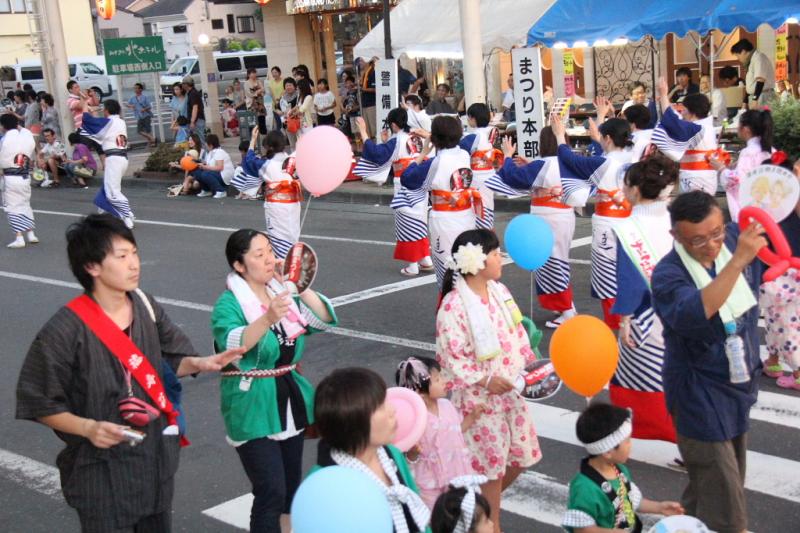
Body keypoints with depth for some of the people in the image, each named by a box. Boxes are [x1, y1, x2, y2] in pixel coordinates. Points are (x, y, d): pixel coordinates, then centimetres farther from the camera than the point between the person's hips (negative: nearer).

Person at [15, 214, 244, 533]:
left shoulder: (146, 307, -2)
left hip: (156, 456, 6)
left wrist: (200, 363, -10)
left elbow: (168, 364, 10)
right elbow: (41, 405, -12)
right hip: (102, 470, -6)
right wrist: (88, 428, -26)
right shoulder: (65, 331, -20)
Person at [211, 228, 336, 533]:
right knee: (272, 493, -10)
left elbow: (326, 320, 3)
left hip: (291, 404, 6)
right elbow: (233, 345, -31)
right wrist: (268, 318, -47)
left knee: (292, 487, 15)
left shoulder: (282, 292, 7)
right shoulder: (229, 304, -12)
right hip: (254, 412, -6)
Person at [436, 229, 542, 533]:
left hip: (511, 390, 7)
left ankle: (487, 501, 40)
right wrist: (485, 380, -21)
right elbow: (450, 356, -20)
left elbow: (517, 333, 11)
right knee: (492, 461, 6)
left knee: (522, 455, 16)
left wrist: (532, 366, 0)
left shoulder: (499, 291, 2)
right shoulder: (454, 305, -22)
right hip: (480, 395, -7)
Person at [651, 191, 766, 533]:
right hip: (701, 398, -7)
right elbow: (691, 315, -45)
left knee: (729, 478, 23)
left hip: (738, 384, 7)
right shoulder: (668, 274, -25)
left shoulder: (735, 237, -6)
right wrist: (737, 260, -48)